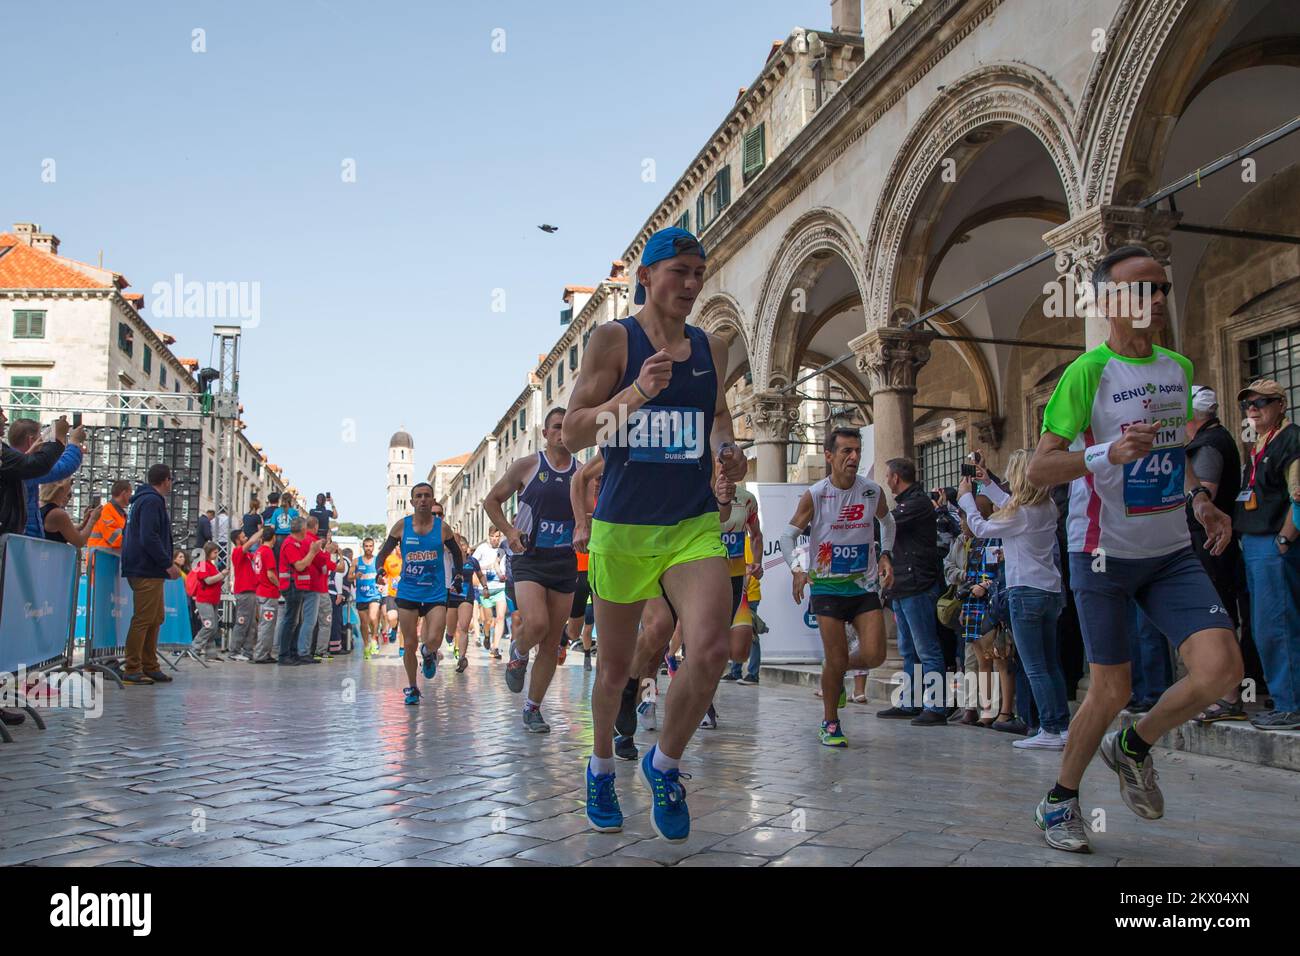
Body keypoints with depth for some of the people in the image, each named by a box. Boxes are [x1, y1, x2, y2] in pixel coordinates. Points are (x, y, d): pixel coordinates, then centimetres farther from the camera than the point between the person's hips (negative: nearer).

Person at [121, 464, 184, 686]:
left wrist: (167, 560, 17)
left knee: (156, 618, 13)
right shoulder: (152, 501, -12)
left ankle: (149, 667, 18)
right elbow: (149, 538, -22)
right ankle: (132, 670, -6)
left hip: (149, 570, 11)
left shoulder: (146, 500, 21)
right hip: (147, 570, -11)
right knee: (143, 619, -9)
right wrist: (168, 564, -19)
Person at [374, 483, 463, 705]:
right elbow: (384, 552, 8)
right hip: (407, 592, 1)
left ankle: (428, 653, 23)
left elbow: (456, 552, 13)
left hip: (436, 593, -1)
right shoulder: (402, 526, -2)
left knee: (434, 640, -15)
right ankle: (412, 688, 23)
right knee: (409, 644, 3)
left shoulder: (442, 527, -2)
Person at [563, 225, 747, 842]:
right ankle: (601, 769, 39)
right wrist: (637, 393, -23)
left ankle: (664, 764, 10)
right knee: (615, 665, 11)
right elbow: (572, 434, -9)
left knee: (711, 649, -17)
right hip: (622, 526, -3)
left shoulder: (711, 348, 10)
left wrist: (726, 451, 6)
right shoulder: (613, 339, -4)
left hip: (696, 523, 3)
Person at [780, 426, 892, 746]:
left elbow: (887, 522, 20)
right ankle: (830, 723, 17)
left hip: (864, 585, 3)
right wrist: (796, 570, -17)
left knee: (874, 656, -7)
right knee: (835, 659, -4)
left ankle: (838, 674, 26)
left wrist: (885, 555, 6)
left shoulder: (873, 491, -2)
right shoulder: (814, 495, -11)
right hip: (828, 586, -3)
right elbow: (788, 534, -2)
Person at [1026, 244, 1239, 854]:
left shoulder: (1178, 368, 9)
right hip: (1102, 553, -5)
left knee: (1221, 670, -11)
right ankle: (1059, 802, 24)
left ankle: (1133, 748, 18)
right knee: (1111, 691, 1)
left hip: (1171, 553, 5)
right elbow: (1039, 469, -15)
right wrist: (1108, 453, -31)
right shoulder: (1088, 372, -12)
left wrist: (1201, 500, 7)